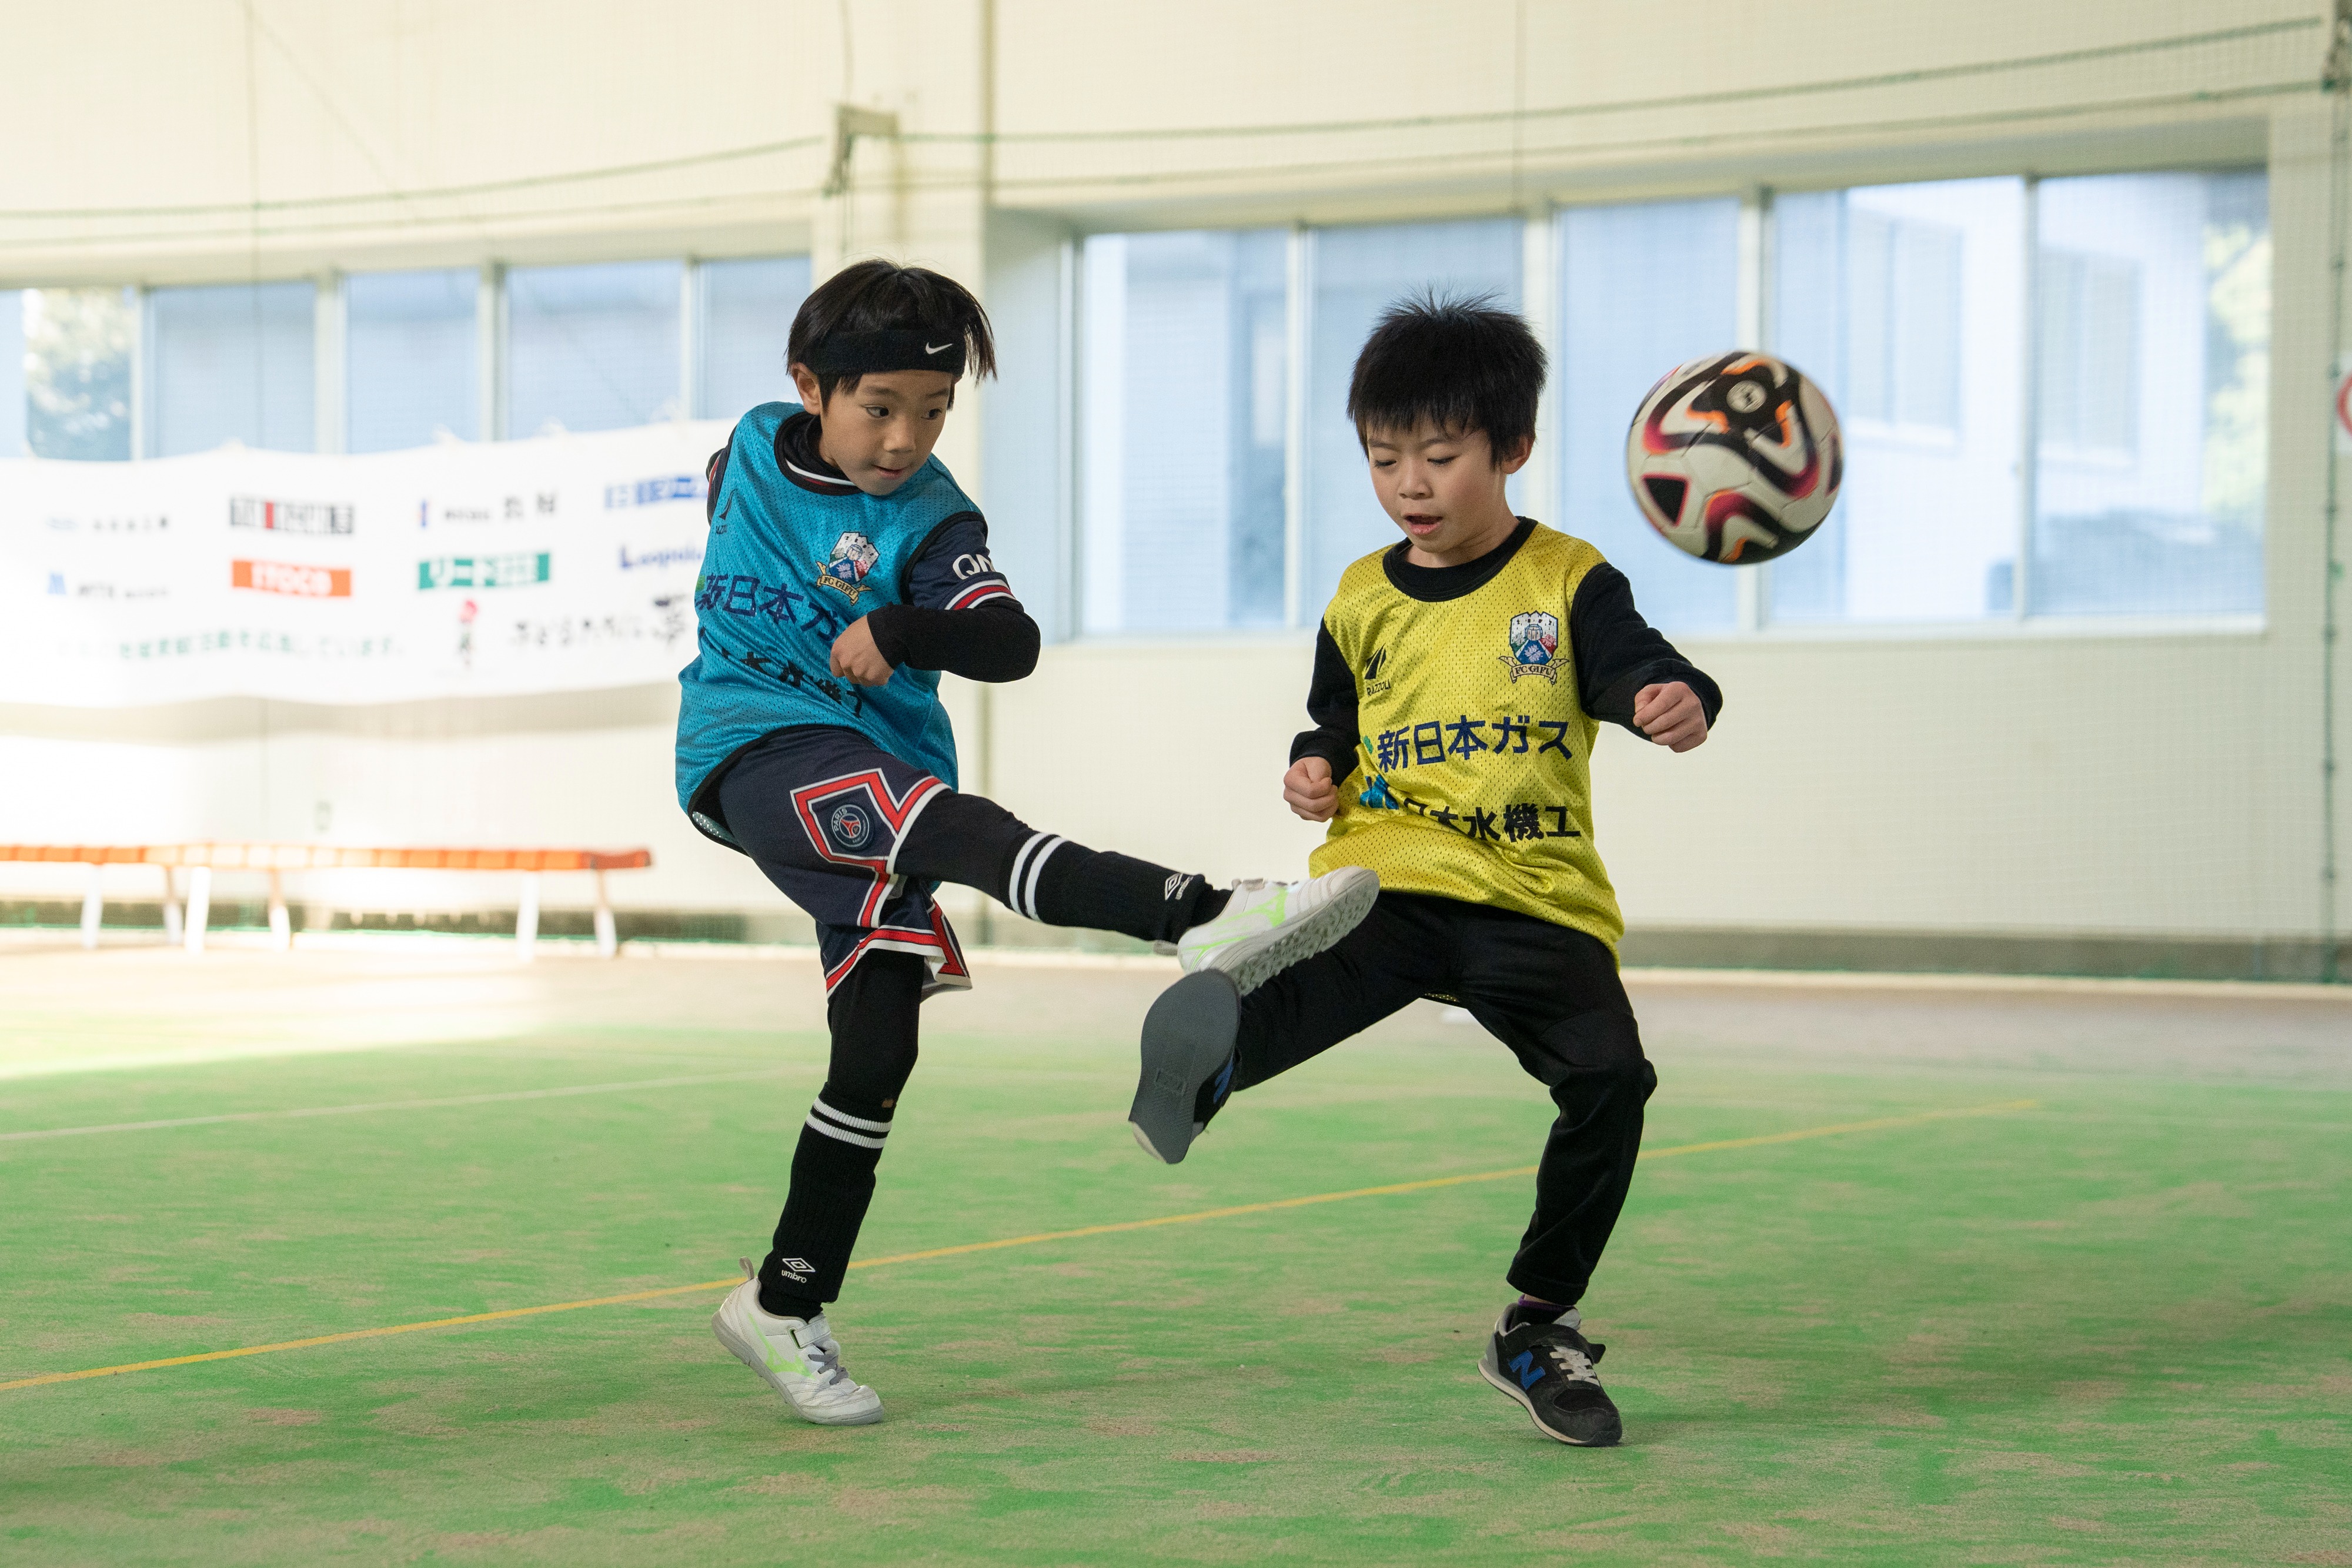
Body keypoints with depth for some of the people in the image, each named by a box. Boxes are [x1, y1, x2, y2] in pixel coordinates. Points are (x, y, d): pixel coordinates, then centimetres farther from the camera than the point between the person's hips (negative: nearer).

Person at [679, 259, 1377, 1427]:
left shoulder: (928, 519, -3)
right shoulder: (751, 453, 4)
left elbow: (1011, 643, -18)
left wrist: (896, 630, -31)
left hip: (879, 776, 3)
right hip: (758, 750, -3)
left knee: (878, 1051, -1)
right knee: (961, 827, -30)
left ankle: (786, 1303, 13)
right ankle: (1208, 919, -52)